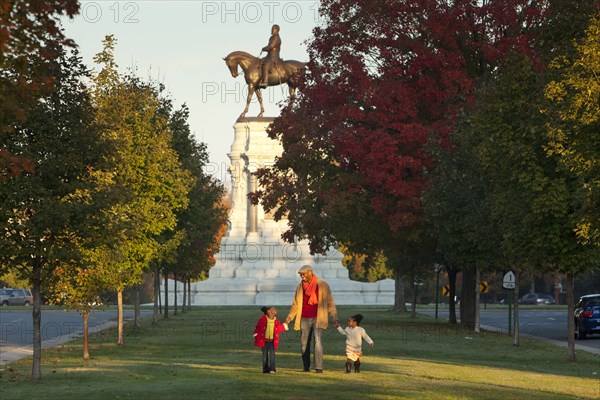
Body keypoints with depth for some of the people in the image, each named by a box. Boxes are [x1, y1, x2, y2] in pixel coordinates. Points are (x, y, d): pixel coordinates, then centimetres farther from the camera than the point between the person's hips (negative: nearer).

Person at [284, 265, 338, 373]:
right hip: (304, 319, 4)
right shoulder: (300, 287, 11)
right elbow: (296, 304, 19)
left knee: (317, 341, -16)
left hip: (317, 319, -4)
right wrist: (290, 316, 7)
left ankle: (319, 367, -17)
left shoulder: (322, 285, -1)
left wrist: (334, 317, -10)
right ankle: (306, 367, 13)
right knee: (304, 343, 4)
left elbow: (330, 302, -1)